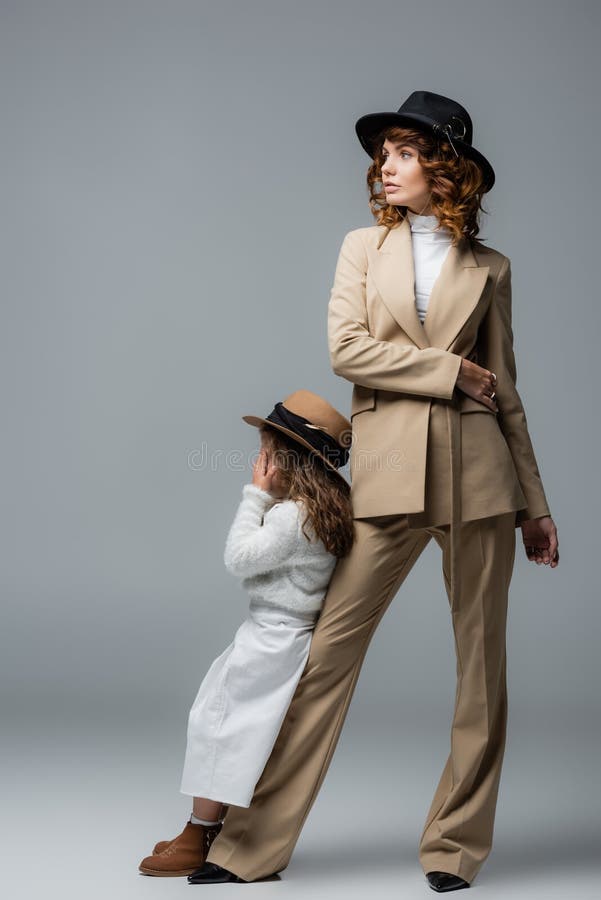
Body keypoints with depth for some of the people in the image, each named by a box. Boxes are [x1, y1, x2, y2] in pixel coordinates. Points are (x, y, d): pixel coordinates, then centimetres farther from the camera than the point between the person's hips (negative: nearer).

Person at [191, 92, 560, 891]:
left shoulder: (488, 268, 10)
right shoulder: (364, 246, 12)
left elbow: (504, 389, 12)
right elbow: (346, 348, -3)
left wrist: (535, 505, 10)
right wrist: (449, 370, -7)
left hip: (478, 472, 1)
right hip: (388, 472, 0)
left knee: (480, 660, 4)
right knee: (330, 647, -2)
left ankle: (456, 845, 17)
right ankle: (256, 843, 6)